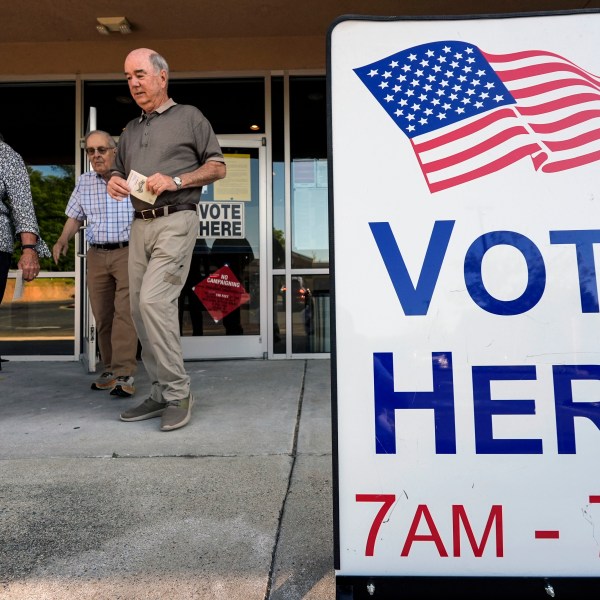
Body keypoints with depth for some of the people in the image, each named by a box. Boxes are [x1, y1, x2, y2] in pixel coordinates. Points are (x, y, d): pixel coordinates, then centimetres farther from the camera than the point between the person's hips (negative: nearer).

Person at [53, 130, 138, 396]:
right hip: (96, 255, 5)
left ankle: (124, 374, -14)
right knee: (102, 315, 6)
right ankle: (110, 369, 16)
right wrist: (63, 239, 0)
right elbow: (75, 217, 17)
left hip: (128, 252, -5)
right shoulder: (84, 182, 13)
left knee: (124, 311, -14)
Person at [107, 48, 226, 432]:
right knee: (141, 310, 4)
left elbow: (218, 167, 2)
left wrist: (176, 180, -12)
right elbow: (119, 172, 30)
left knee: (153, 301, -20)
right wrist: (114, 182, 5)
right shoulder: (130, 130, 24)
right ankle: (162, 394, 14)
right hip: (140, 225, 7)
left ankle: (178, 392, -8)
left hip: (176, 221, -7)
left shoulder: (189, 117, 7)